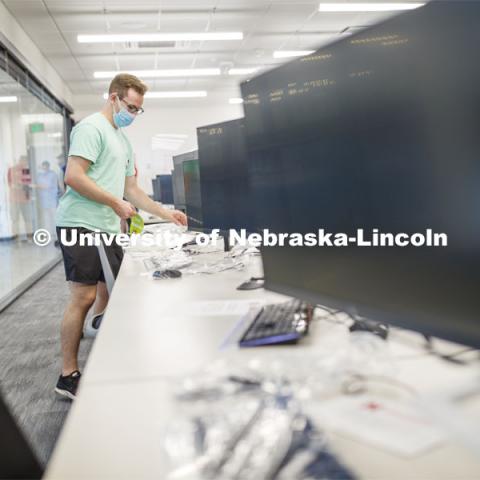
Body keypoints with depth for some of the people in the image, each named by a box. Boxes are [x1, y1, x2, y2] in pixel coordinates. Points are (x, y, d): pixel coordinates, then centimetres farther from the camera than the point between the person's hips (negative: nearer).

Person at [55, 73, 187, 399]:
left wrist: (165, 213, 17)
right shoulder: (91, 128, -8)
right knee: (84, 297, -8)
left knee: (111, 293, 10)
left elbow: (132, 188, 24)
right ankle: (68, 376, 3)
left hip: (107, 227, 9)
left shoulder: (123, 140, 21)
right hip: (82, 225, -9)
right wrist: (116, 203, -13)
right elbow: (73, 176, -18)